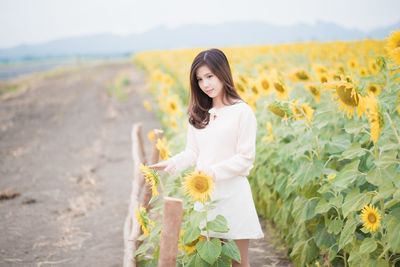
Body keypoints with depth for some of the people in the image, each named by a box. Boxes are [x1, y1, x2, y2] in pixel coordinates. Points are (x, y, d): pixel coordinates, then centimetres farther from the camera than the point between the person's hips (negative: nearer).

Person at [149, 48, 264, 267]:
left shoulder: (242, 112, -9)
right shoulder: (198, 114, 11)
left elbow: (246, 158, -11)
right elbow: (193, 153, 11)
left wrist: (215, 171, -22)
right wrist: (172, 163, -8)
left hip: (233, 195, -5)